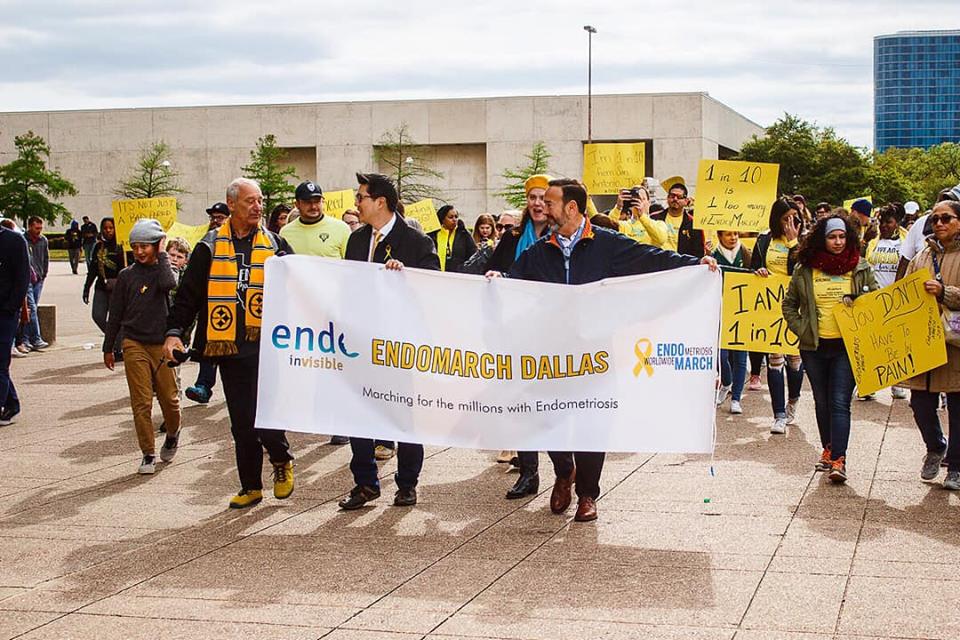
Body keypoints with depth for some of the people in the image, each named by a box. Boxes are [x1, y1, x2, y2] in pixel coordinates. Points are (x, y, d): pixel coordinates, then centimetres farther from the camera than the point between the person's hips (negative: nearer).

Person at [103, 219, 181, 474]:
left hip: (162, 344, 0)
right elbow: (115, 314, 11)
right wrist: (108, 348, 11)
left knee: (170, 398, 3)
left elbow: (169, 283, -22)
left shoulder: (162, 270, 5)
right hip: (134, 345, 0)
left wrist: (161, 255, -8)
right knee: (141, 403, -4)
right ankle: (148, 455, 4)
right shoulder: (126, 276, 6)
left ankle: (172, 435, 32)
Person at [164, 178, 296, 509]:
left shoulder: (275, 244, 6)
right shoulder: (210, 246, 7)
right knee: (241, 422, 7)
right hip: (228, 345, 2)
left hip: (266, 345, -2)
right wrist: (175, 331, -5)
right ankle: (250, 486, 19)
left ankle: (282, 460, 17)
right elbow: (188, 293, 7)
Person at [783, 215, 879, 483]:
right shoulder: (805, 269, 4)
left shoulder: (860, 268, 3)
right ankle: (828, 448, 29)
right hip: (814, 347, 2)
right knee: (822, 401, 13)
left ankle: (839, 460, -14)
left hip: (847, 346, -2)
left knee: (840, 402, -10)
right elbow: (789, 304, 12)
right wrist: (800, 330, 1)